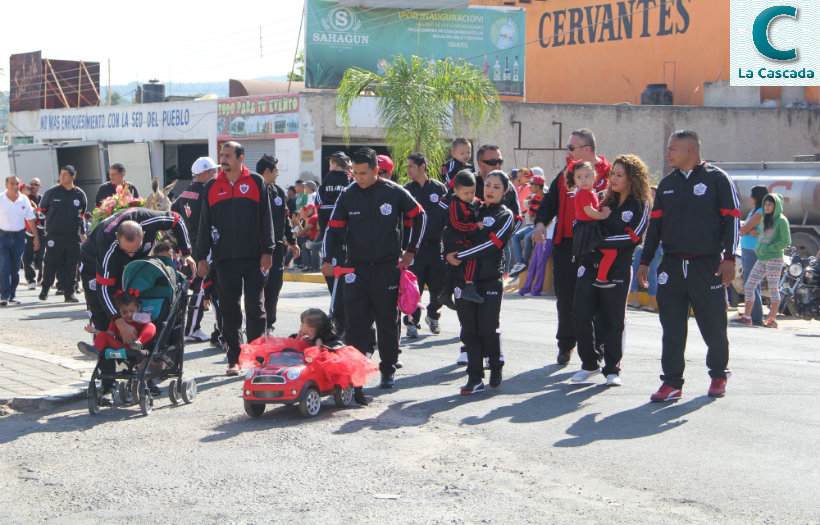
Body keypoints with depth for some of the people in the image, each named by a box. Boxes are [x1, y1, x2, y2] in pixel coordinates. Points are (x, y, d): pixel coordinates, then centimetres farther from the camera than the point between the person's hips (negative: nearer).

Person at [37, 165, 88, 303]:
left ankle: (69, 293, 7)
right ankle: (45, 289, 18)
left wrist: (82, 232, 13)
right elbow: (42, 209, 14)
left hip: (73, 236, 2)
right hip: (54, 235, -2)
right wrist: (54, 220, 11)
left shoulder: (80, 194, 6)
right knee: (50, 264, 0)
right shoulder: (52, 193, 1)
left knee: (71, 265, 1)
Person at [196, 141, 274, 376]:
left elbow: (266, 218, 2)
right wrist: (201, 257, 5)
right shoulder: (212, 187, 9)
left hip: (253, 257, -2)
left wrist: (267, 251, -4)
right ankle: (234, 359, 10)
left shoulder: (256, 182, 3)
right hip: (225, 259, 2)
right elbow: (205, 224, 10)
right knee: (229, 310, 4)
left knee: (255, 308, 0)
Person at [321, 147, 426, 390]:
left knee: (388, 321, 7)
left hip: (387, 268, -1)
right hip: (356, 268, 1)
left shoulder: (394, 192, -4)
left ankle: (388, 370, 19)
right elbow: (334, 229, 3)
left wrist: (411, 250, 9)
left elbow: (419, 217, 10)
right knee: (354, 323, -6)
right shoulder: (348, 195, 1)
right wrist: (328, 259, -11)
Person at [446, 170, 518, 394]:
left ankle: (496, 366, 19)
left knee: (488, 328, -7)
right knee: (469, 329, 0)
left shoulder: (505, 216, 2)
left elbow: (491, 244, -12)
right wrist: (450, 254, 3)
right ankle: (475, 378, 4)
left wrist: (460, 256, -15)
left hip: (491, 278, -4)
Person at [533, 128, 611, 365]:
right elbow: (550, 201, 17)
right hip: (566, 244, 4)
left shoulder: (608, 175, -4)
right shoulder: (566, 173, 12)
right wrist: (540, 222, -1)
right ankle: (566, 344, 20)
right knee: (565, 297, 7)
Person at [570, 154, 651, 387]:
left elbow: (633, 236, -13)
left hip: (618, 270, -5)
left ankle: (612, 369, 12)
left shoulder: (640, 206, -1)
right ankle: (590, 363, 13)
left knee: (613, 320, -1)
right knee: (581, 316, -1)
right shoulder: (607, 201, 15)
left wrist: (599, 243, -14)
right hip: (590, 265, 5)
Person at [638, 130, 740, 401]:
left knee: (713, 325, 4)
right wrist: (645, 261, 15)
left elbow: (732, 219, -3)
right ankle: (672, 382, 1)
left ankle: (718, 375, 24)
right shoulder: (667, 184, 15)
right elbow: (655, 224, 19)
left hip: (707, 266, -4)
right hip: (672, 265, 4)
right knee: (671, 328, -2)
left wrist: (729, 258, -11)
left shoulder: (717, 179, -1)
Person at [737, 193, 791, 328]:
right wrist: (758, 249, 10)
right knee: (749, 286, 3)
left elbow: (786, 241, -12)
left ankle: (772, 319, 4)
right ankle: (746, 316, 9)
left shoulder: (781, 221, -6)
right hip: (761, 260, 7)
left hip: (775, 259, -7)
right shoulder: (764, 219, 15)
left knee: (773, 289, -2)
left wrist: (769, 249, -14)